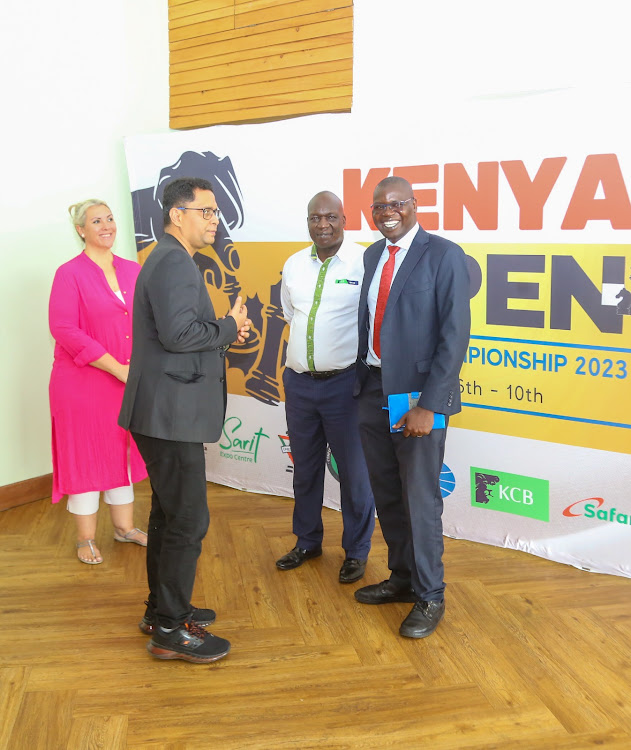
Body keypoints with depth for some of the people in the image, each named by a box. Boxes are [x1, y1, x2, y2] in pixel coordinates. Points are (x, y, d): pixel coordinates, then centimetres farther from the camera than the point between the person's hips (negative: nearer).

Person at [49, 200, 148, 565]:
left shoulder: (133, 271, 6)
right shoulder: (70, 274, -9)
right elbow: (64, 330, -17)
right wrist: (116, 367, -20)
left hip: (130, 382, 5)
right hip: (83, 384, -5)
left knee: (124, 451, 15)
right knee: (85, 455, 6)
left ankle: (124, 526, 32)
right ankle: (86, 538, 20)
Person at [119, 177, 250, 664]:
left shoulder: (170, 260, 18)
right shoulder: (174, 262, -16)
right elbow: (178, 332, -28)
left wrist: (225, 332, 6)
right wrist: (229, 327, -13)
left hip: (167, 412, 11)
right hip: (171, 415, -11)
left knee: (169, 514, 19)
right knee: (187, 520, -4)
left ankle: (162, 608, 33)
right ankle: (170, 630, 8)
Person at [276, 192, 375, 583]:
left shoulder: (365, 262, -10)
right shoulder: (294, 265, 8)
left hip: (344, 384, -5)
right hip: (299, 382, 6)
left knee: (354, 472, 5)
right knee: (305, 468, 18)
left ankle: (357, 551, 23)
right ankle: (307, 541, 36)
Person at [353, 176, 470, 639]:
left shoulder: (444, 256, -10)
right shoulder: (373, 254, 10)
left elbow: (455, 335, -15)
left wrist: (428, 405, -19)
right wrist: (361, 383, 8)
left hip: (417, 396, -6)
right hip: (373, 391, 6)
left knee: (420, 499, 3)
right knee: (387, 495, 17)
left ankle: (430, 596, 21)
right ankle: (402, 578, 36)